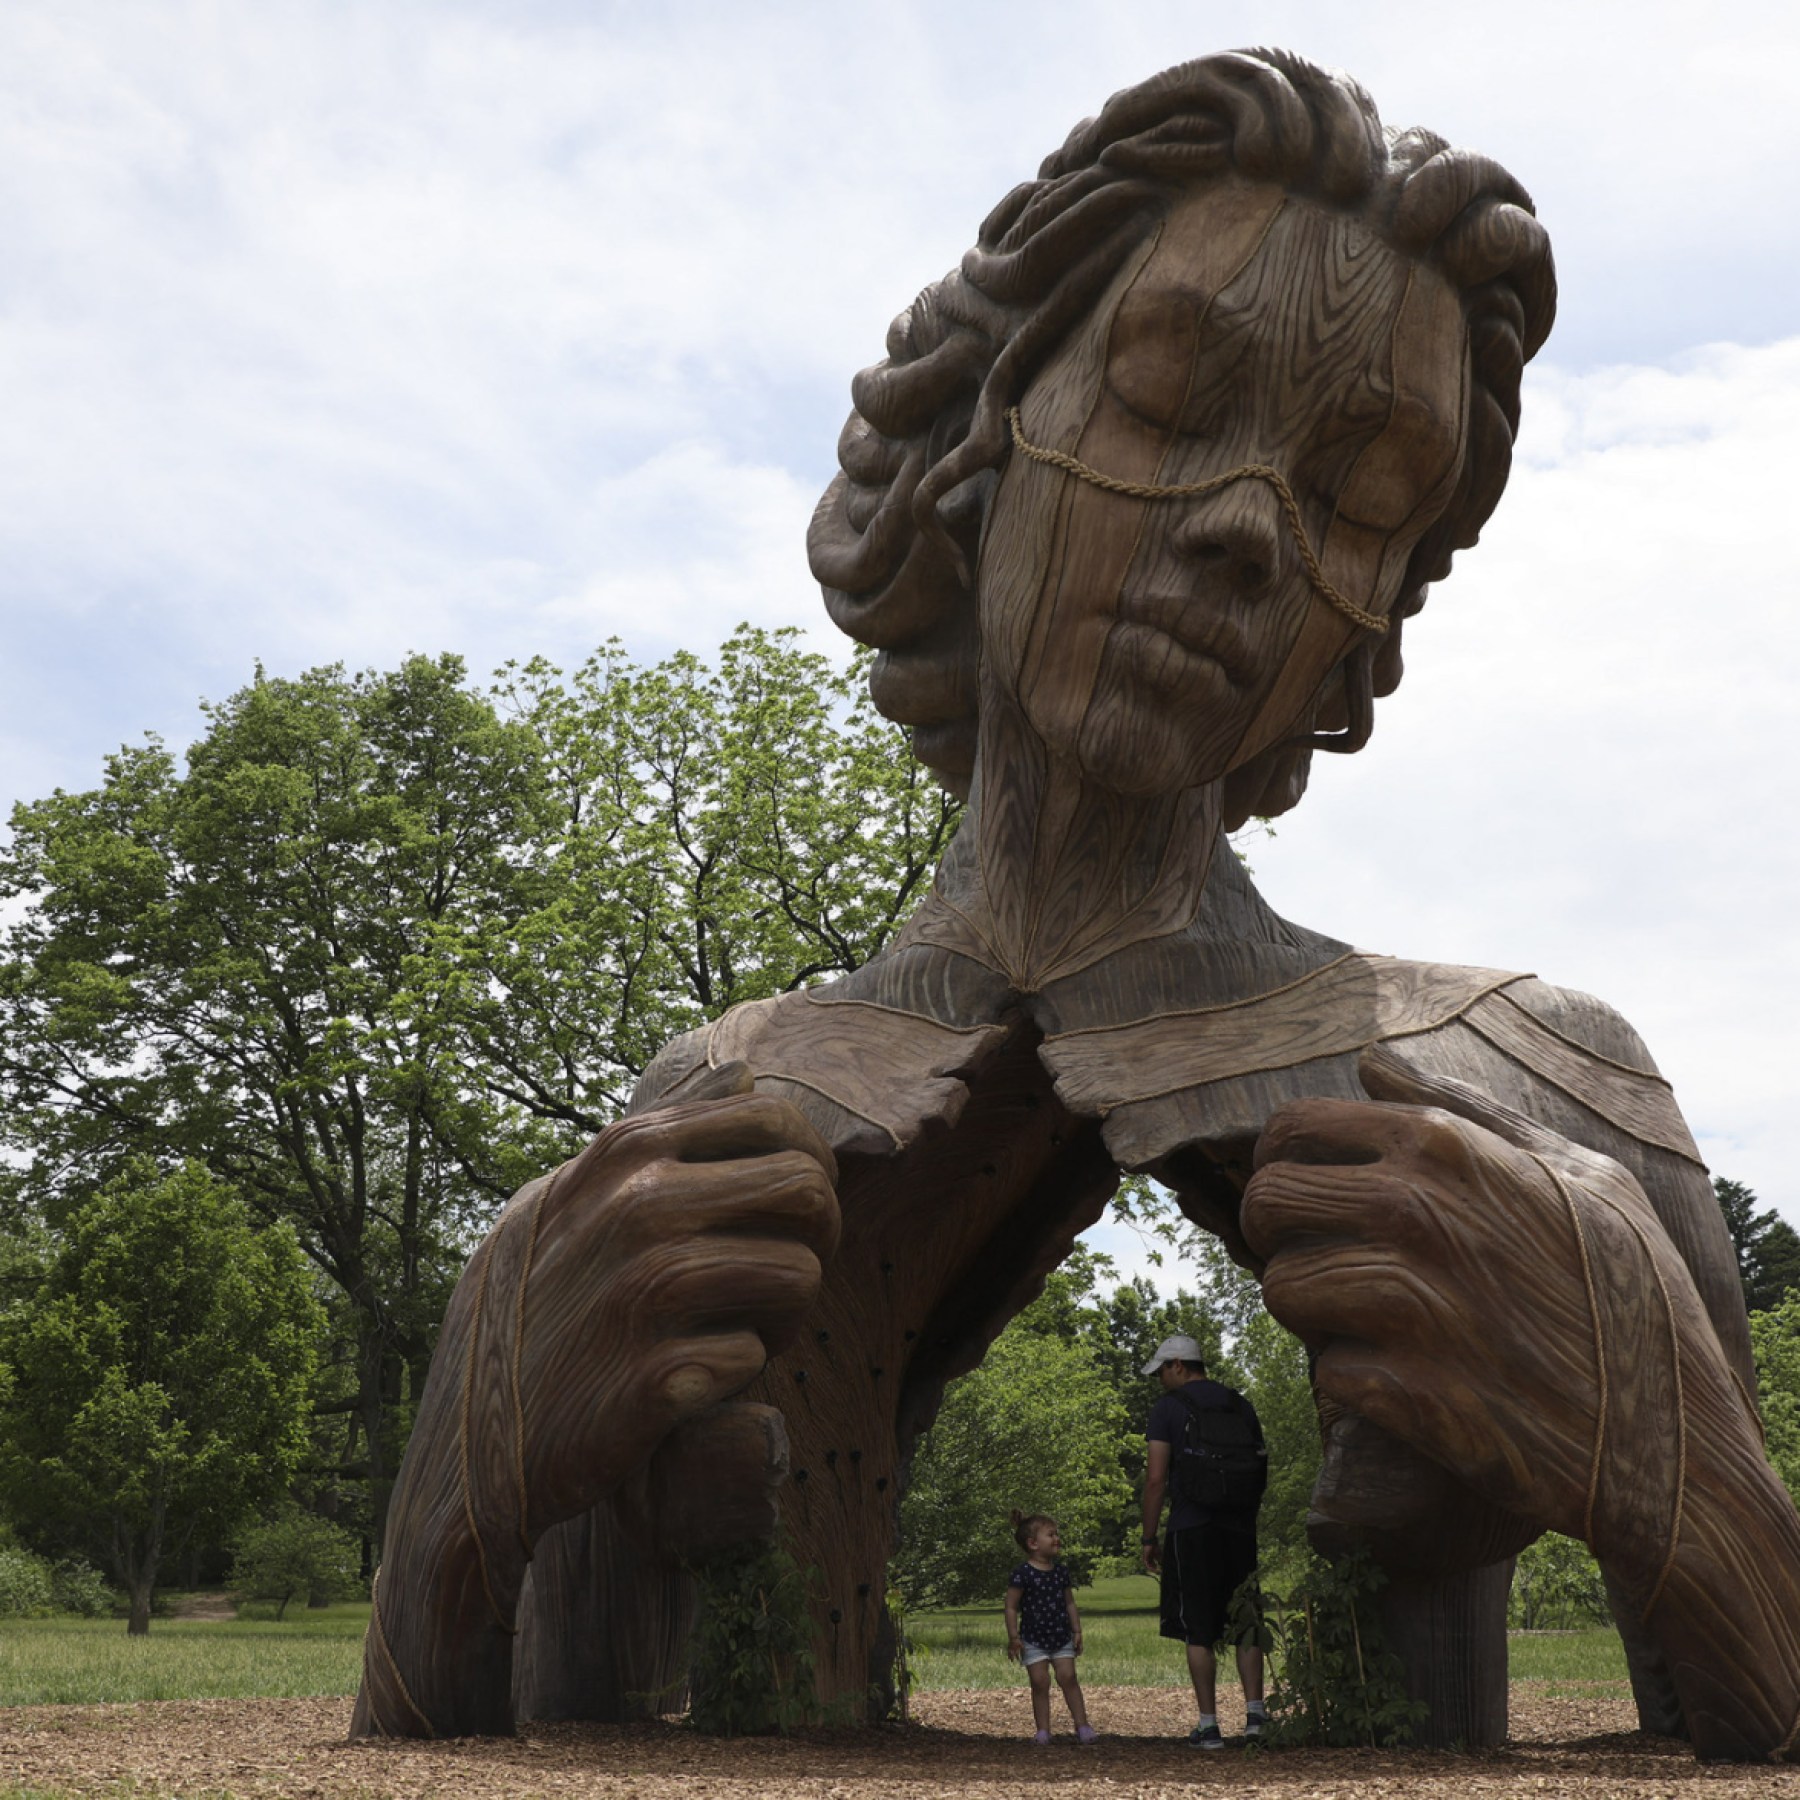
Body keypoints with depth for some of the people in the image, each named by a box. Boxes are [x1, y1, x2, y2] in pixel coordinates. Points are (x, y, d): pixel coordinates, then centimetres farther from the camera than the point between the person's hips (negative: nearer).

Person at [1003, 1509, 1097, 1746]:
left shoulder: (1060, 1572, 5)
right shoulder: (1022, 1574, -12)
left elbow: (1070, 1604, 13)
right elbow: (1011, 1607, -10)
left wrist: (1076, 1631, 10)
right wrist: (1013, 1638, -12)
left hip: (1062, 1638, 4)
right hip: (1034, 1640, -4)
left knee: (1068, 1677, -4)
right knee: (1040, 1683, -3)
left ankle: (1082, 1725, 0)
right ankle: (1042, 1730, 5)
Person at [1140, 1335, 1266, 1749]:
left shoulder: (1168, 1407, -2)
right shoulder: (1241, 1404, 13)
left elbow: (1156, 1478, -7)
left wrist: (1148, 1538, -2)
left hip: (1192, 1528, -4)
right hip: (1240, 1528, 4)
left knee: (1199, 1631, 0)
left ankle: (1209, 1726, -1)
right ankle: (1254, 1714, 1)